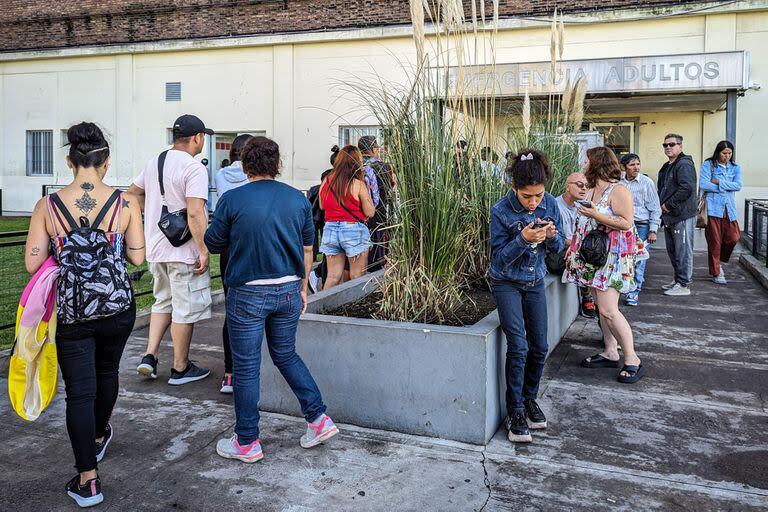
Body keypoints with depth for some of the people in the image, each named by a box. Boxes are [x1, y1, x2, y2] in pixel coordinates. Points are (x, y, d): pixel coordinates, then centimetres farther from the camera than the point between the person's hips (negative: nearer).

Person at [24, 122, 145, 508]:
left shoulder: (47, 206, -7)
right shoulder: (126, 203, -8)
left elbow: (32, 263, -5)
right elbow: (137, 257, -5)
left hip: (71, 313, -1)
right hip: (118, 307, 1)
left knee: (79, 391, 6)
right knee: (107, 371, 25)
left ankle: (87, 479, 8)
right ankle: (99, 437, 50)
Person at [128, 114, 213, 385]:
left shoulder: (154, 162, 10)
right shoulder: (194, 168, -16)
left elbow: (133, 193, 23)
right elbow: (195, 213, -25)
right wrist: (204, 251, -21)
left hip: (156, 248, 8)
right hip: (183, 252, -8)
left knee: (164, 302, 23)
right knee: (186, 309, 4)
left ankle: (149, 356, 17)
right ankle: (180, 368, 15)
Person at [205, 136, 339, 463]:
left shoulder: (232, 200, -10)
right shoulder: (298, 199, 2)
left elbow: (213, 244, 0)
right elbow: (307, 249, 8)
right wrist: (302, 289, 18)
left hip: (248, 293, -4)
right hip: (289, 290, 4)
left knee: (246, 366, 7)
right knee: (286, 355, 21)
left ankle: (247, 442, 18)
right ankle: (319, 419, 19)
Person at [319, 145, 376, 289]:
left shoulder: (326, 181, 3)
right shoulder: (358, 184, -11)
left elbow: (322, 206, 16)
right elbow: (370, 212, -8)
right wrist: (366, 191, 2)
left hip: (330, 230, 5)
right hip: (354, 230, -5)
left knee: (333, 276, 11)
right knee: (357, 277, 6)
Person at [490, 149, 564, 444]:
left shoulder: (550, 204, -9)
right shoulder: (501, 211, -20)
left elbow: (558, 247, 0)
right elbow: (499, 257, -17)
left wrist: (552, 236, -23)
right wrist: (522, 239, -34)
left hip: (535, 282, 4)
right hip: (507, 283, -4)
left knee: (539, 347, 6)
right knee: (518, 346, -13)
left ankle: (529, 398, 28)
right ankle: (515, 412, 0)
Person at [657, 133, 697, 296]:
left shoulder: (684, 165, -13)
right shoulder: (667, 167, 18)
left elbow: (686, 189, -26)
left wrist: (668, 205, -19)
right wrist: (662, 206, 13)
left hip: (683, 216, -10)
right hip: (669, 216, 10)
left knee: (683, 251, -4)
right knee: (672, 250, 17)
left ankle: (684, 285, 2)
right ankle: (678, 280, 29)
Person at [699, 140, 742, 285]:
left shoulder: (735, 167, 13)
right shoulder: (708, 165, 1)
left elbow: (738, 185, -2)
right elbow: (703, 185, -12)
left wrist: (719, 182, -11)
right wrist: (727, 188, -5)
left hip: (729, 208, 4)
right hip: (713, 207, -4)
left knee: (734, 237, -3)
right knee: (715, 241, -1)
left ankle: (719, 261, 24)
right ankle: (716, 273, 9)